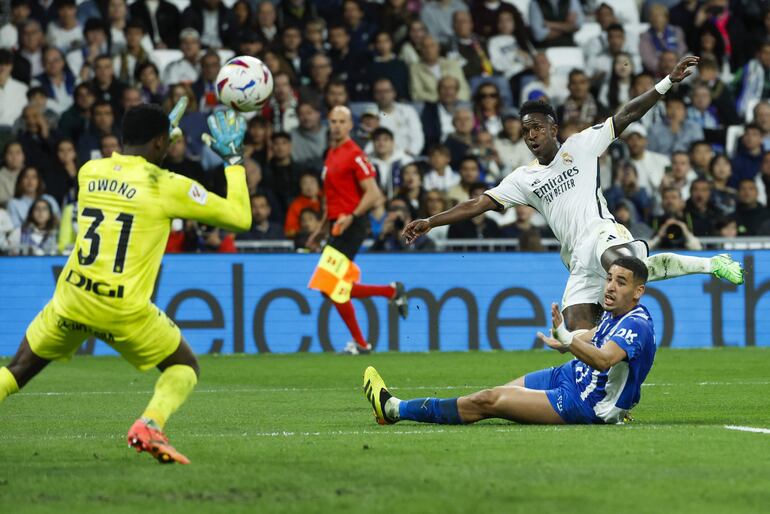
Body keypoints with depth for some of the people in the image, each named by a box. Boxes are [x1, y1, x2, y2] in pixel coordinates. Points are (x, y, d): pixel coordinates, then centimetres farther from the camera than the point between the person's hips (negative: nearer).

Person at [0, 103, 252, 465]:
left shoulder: (89, 172, 6)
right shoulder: (167, 186, -6)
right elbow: (240, 217, 0)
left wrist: (158, 131, 35)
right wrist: (233, 159, 11)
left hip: (70, 302, 4)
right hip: (125, 311, -4)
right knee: (184, 367, 17)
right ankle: (149, 425, -11)